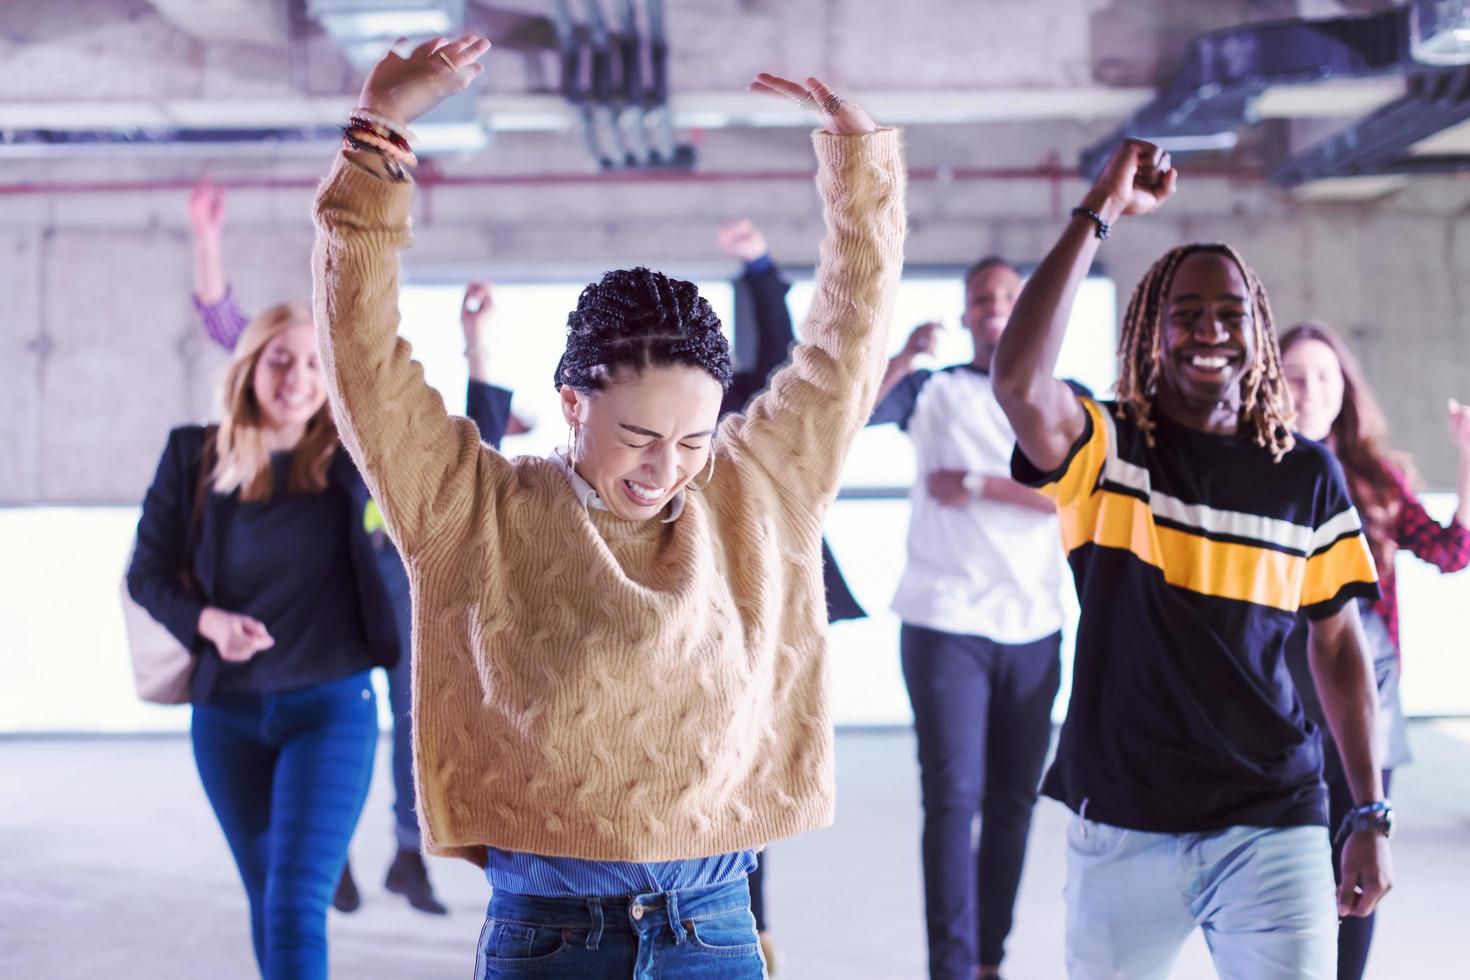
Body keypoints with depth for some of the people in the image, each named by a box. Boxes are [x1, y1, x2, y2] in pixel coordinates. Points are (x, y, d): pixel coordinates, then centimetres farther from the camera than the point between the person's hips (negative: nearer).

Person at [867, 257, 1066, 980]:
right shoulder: (932, 390, 9)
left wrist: (979, 486, -11)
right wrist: (904, 357, -11)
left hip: (1034, 630, 2)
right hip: (945, 624, -2)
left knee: (1013, 801, 6)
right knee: (954, 796, -7)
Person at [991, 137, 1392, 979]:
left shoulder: (1307, 474, 4)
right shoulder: (1104, 451, -3)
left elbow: (1338, 646, 10)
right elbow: (1019, 380, -25)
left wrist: (1371, 816, 7)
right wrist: (1099, 215, -21)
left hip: (1274, 824, 1)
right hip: (1125, 827, -1)